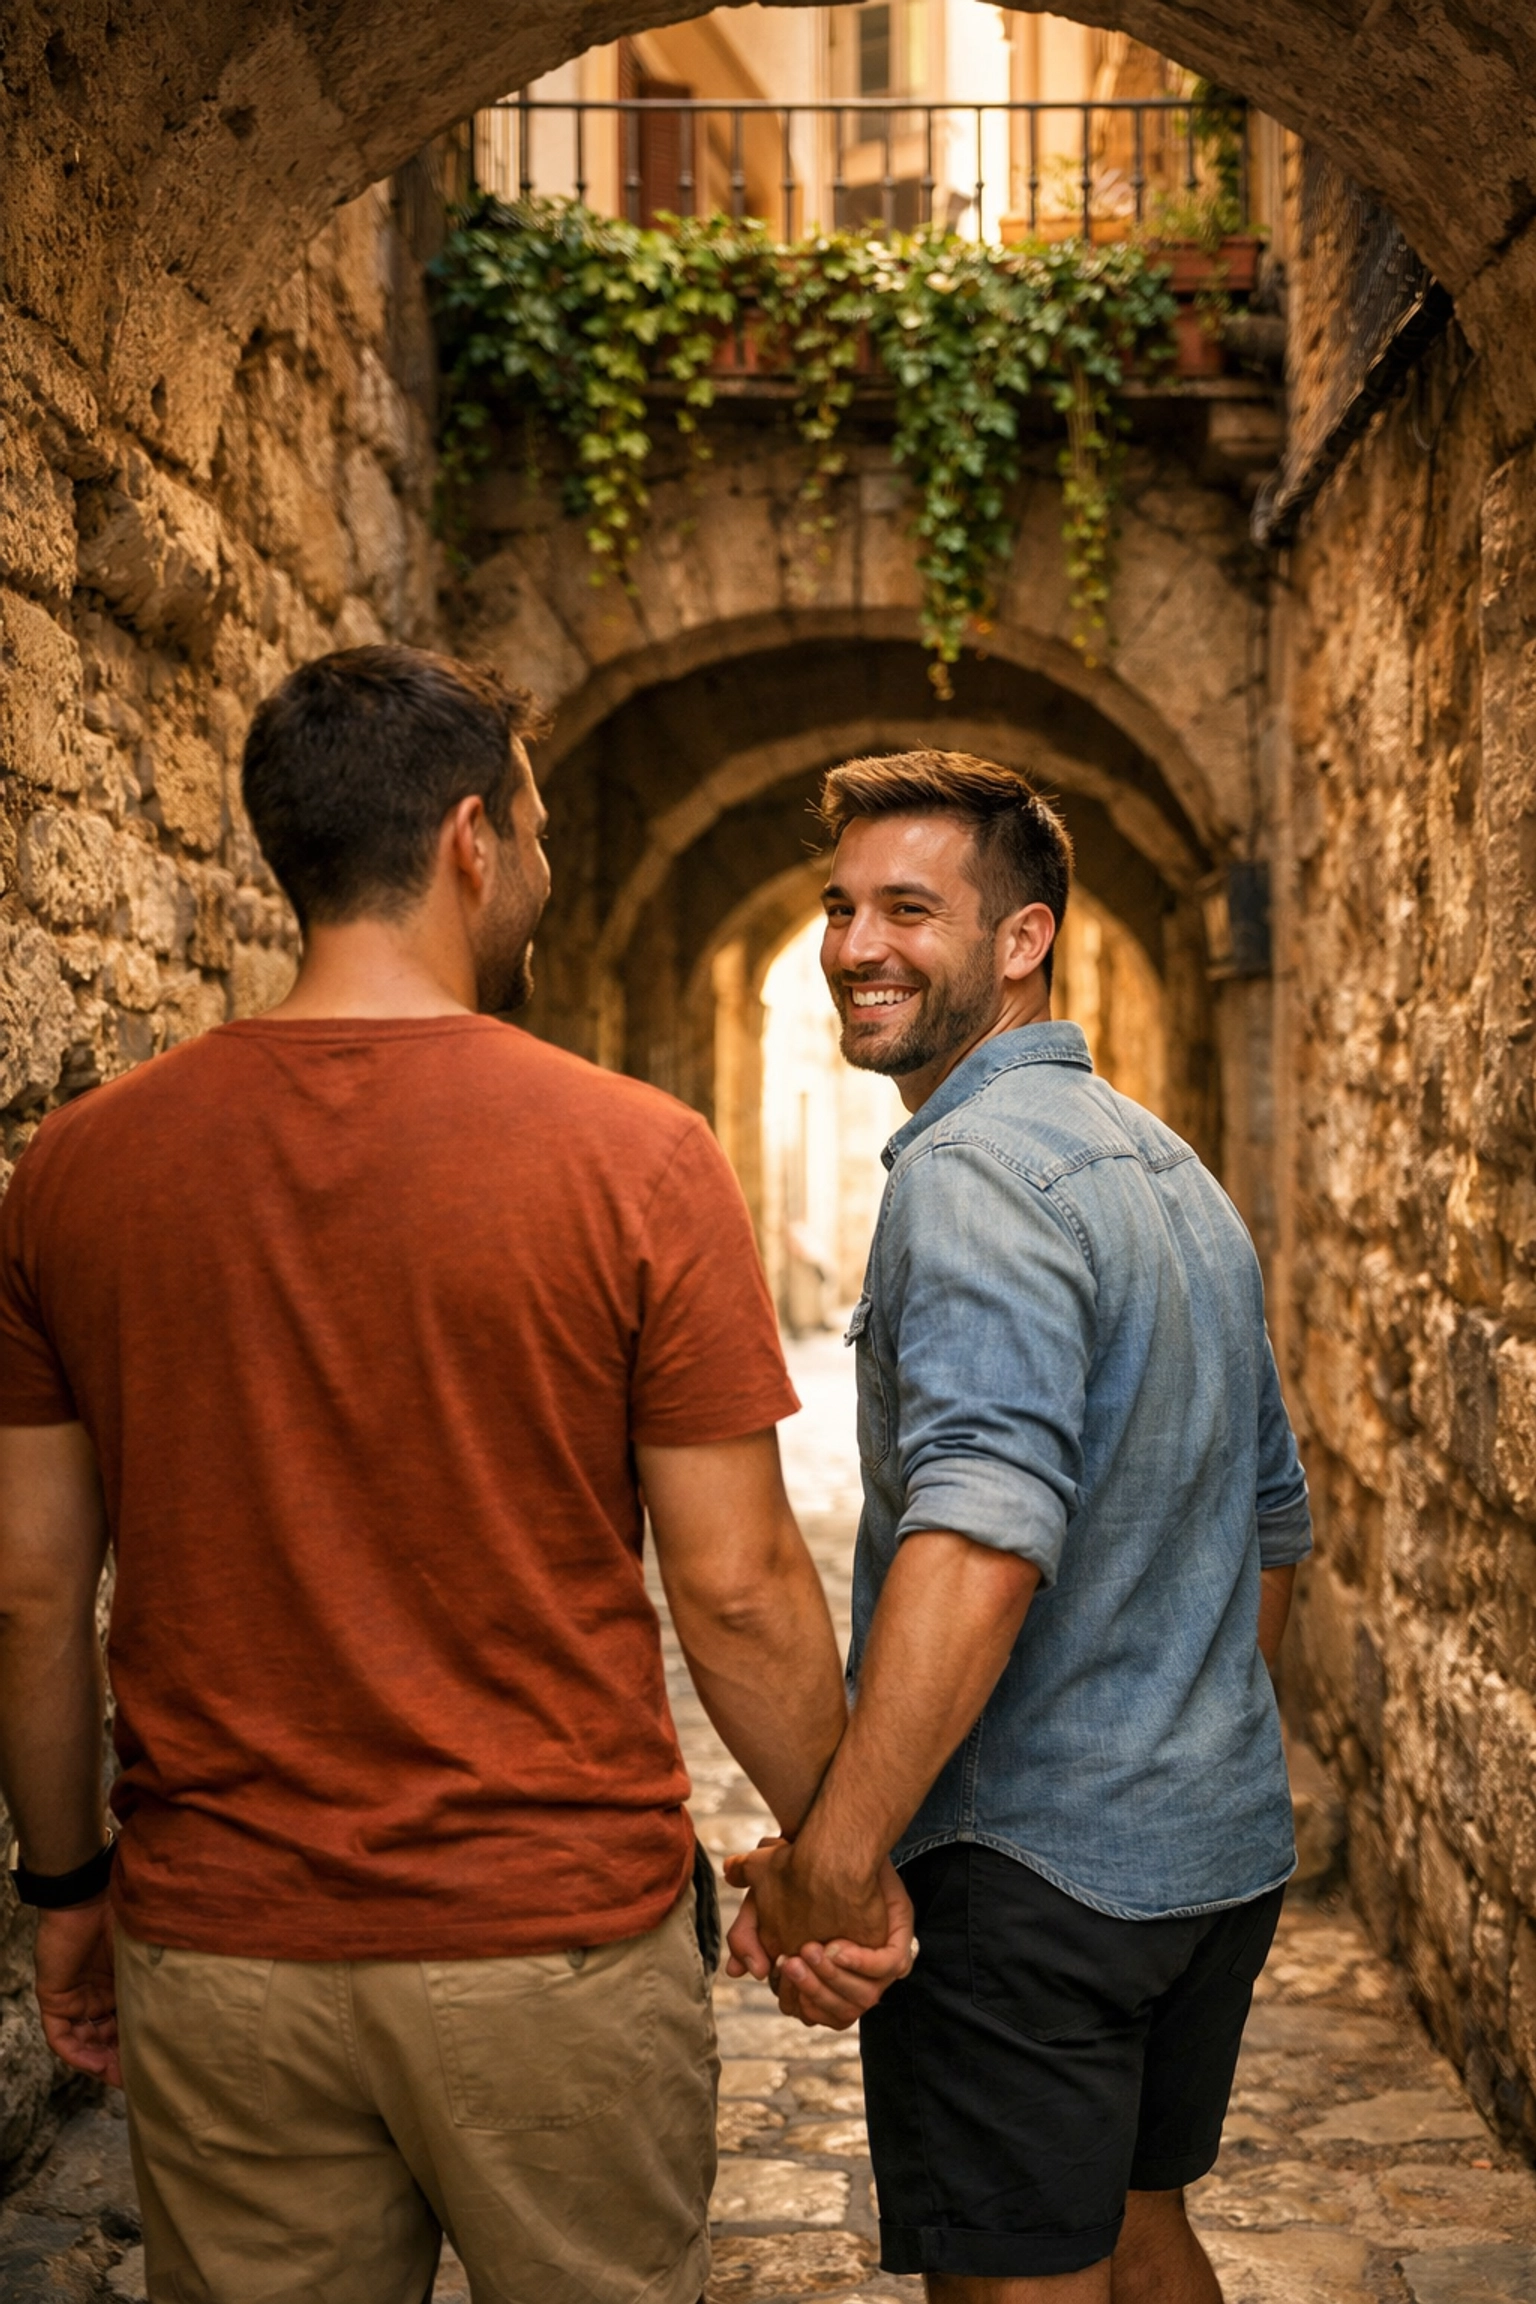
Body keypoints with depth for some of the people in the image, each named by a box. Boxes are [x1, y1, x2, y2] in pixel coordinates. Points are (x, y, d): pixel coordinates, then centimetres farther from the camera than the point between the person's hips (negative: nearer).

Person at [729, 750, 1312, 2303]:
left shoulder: (972, 1170, -18)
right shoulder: (1175, 1171, 13)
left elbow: (980, 1536, -32)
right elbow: (1273, 1526, 21)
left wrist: (829, 1862, -34)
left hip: (1029, 1871, -9)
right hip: (1222, 1854, 9)